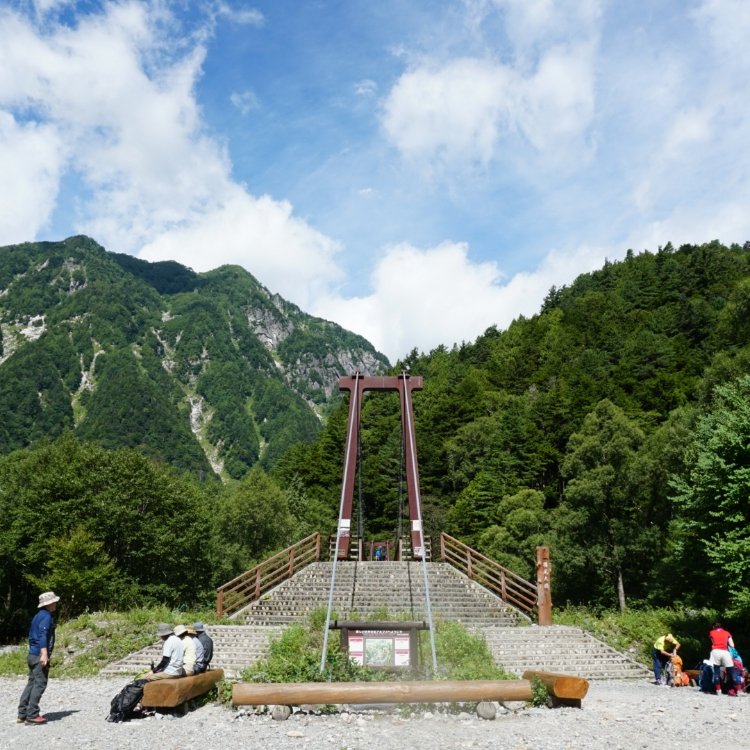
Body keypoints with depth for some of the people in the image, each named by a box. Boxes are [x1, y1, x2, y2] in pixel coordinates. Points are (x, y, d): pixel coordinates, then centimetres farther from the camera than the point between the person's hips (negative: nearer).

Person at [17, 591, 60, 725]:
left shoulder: (38, 615, 18)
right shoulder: (46, 616, -12)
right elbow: (43, 635, -23)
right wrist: (44, 653, -30)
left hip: (32, 655, 10)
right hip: (40, 655, -10)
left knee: (32, 683, 12)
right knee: (40, 684, -6)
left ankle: (22, 714, 14)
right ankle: (32, 715, -6)